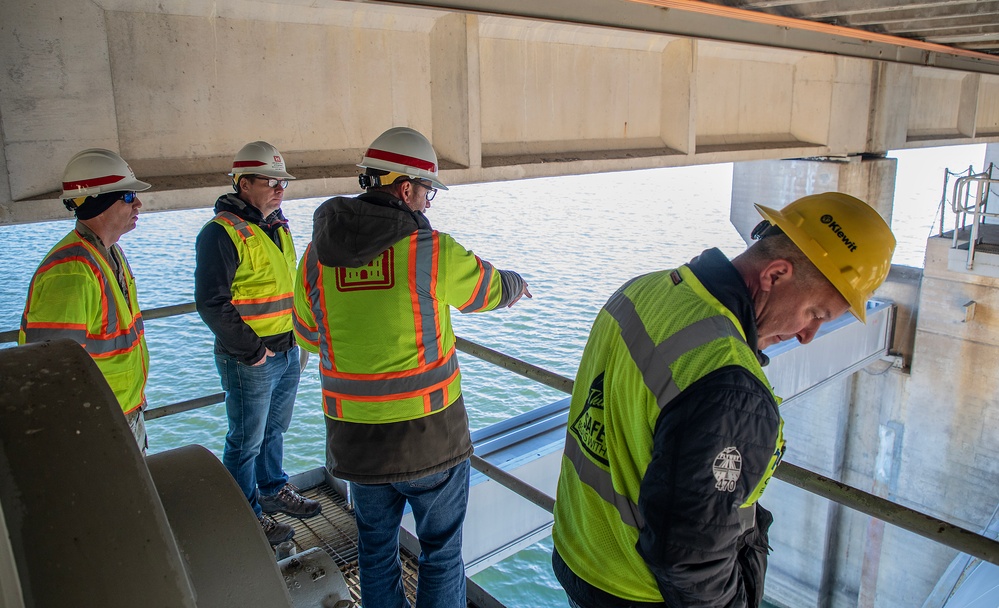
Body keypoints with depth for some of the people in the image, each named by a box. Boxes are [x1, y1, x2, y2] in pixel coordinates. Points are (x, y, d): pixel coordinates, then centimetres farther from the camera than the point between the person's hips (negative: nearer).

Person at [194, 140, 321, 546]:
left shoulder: (277, 226, 10)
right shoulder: (222, 233, -17)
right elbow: (211, 303, -21)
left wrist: (298, 338, 14)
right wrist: (251, 351, -18)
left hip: (288, 353, 8)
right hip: (249, 362, -8)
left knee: (274, 429, 24)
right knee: (247, 441, 8)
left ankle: (274, 490, 42)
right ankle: (247, 516, 24)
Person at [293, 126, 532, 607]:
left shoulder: (317, 253, -4)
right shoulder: (433, 250, -15)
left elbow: (309, 335, 10)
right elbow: (490, 287, 4)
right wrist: (517, 284, 27)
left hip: (355, 441, 4)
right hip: (429, 436, -4)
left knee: (376, 548, 24)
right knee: (441, 550, 17)